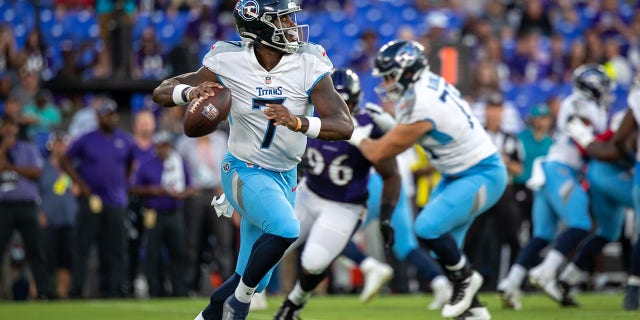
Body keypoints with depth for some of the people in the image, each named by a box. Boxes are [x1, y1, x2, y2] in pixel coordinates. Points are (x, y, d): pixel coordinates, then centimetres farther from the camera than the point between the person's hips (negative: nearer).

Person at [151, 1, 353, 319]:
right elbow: (162, 92, -7)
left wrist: (297, 122, -39)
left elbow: (345, 126, -21)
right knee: (286, 229, -31)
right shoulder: (229, 64, -15)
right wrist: (190, 92, -30)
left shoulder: (308, 66, -13)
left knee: (252, 279, 9)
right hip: (244, 171, -4)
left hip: (284, 177, 4)